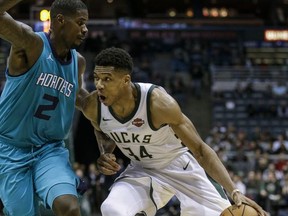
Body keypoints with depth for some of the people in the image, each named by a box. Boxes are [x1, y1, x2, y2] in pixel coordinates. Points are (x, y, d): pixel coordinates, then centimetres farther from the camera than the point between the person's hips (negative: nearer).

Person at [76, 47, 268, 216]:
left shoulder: (158, 102, -33)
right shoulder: (93, 107, -21)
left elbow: (200, 149, -26)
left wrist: (234, 192, -34)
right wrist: (105, 154, -16)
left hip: (181, 165, -2)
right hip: (142, 170, 3)